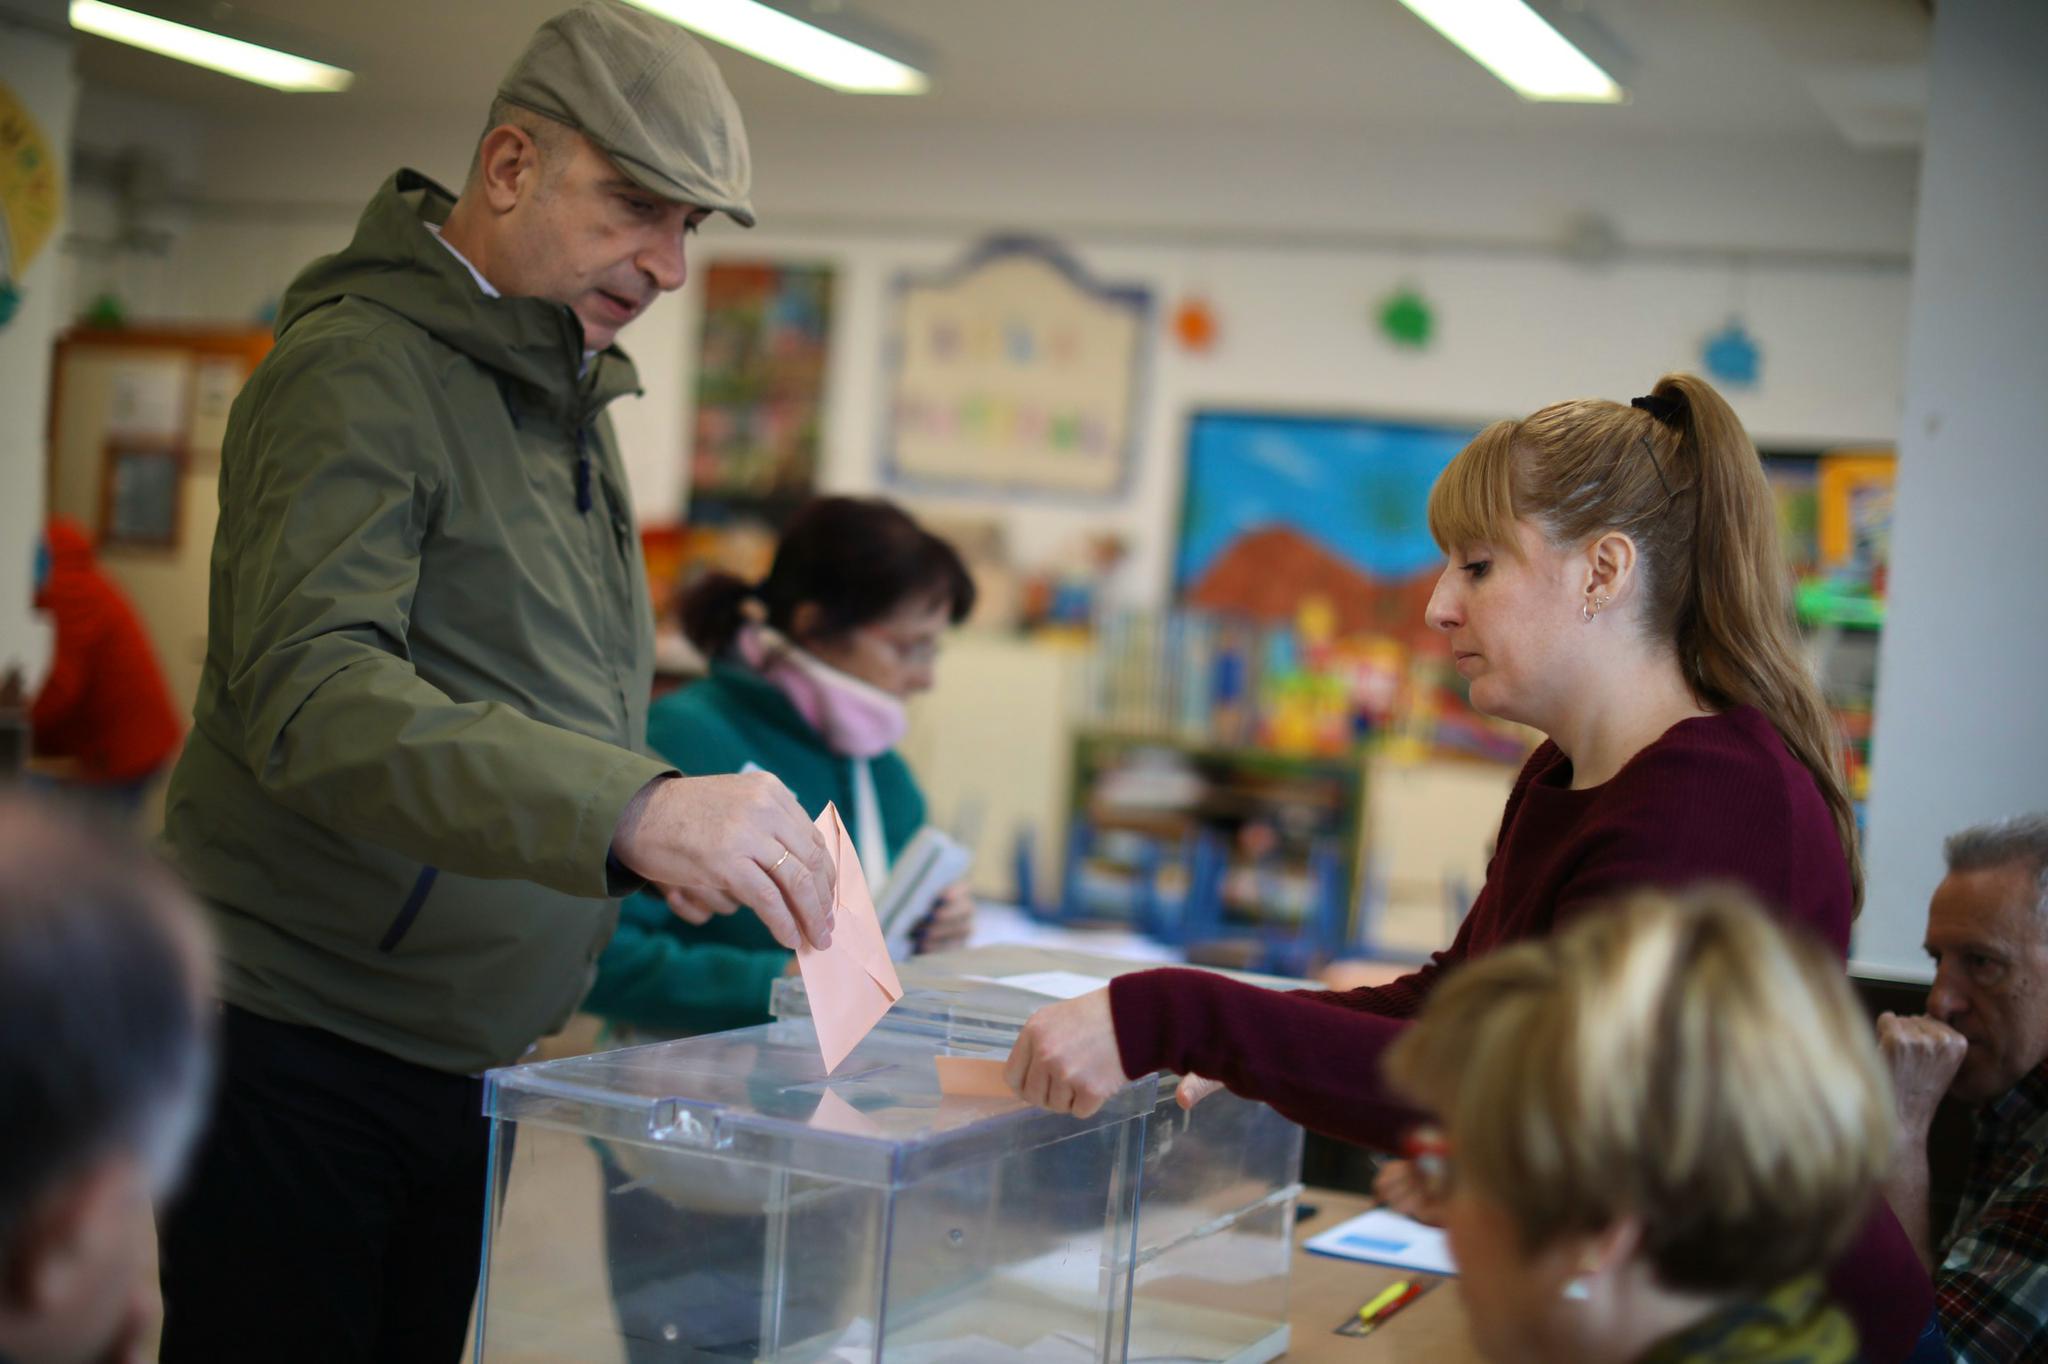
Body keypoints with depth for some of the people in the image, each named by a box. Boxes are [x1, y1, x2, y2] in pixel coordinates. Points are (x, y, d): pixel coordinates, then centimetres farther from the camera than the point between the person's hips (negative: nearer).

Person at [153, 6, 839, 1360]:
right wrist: (627, 807, -43)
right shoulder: (360, 371, -15)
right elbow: (309, 693, -31)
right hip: (299, 1051, -8)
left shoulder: (572, 406, 15)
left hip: (465, 1058, 9)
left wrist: (716, 835, 5)